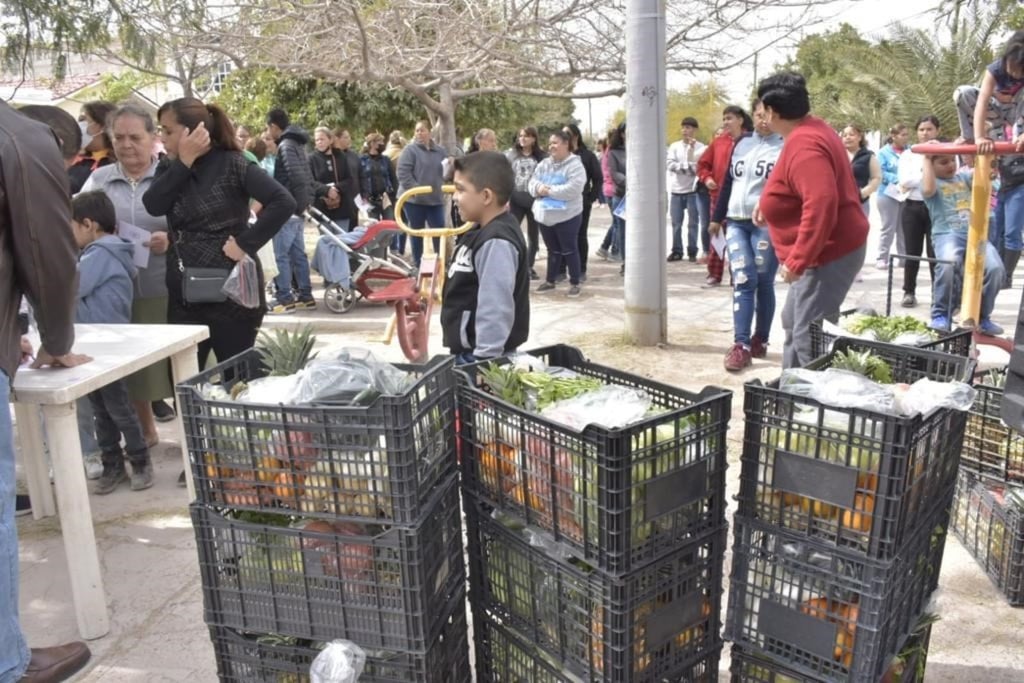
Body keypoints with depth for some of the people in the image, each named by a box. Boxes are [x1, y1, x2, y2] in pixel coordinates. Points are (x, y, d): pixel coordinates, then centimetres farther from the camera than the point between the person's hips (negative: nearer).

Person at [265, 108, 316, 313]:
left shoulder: (286, 146, -12)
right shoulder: (297, 144, 16)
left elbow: (297, 177, -22)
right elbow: (308, 178, 18)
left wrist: (299, 203, -16)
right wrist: (304, 203, 15)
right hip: (297, 209, 9)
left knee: (282, 255, -4)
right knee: (298, 253, 12)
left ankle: (285, 299, -2)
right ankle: (306, 295, 16)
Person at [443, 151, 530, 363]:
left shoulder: (496, 243, -23)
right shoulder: (483, 231, 9)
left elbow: (495, 311, -26)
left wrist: (484, 360, -24)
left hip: (480, 356, -10)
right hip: (467, 351, 10)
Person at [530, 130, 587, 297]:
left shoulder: (575, 165, -11)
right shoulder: (543, 164, 11)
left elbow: (572, 189, -23)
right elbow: (532, 183, 6)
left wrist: (549, 191, -19)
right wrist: (539, 188, -18)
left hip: (567, 216, -6)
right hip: (545, 215, 6)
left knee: (569, 250, 2)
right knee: (552, 250, 17)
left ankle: (575, 283, 12)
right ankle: (550, 281, 28)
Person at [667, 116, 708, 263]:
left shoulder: (701, 147, -1)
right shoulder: (674, 146, 7)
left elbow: (699, 166, -10)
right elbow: (670, 164, -4)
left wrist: (691, 148, -10)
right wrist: (688, 167, -11)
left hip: (693, 190, -3)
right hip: (676, 190, 3)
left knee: (692, 223, 2)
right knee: (676, 223, 5)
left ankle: (692, 252, 7)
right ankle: (676, 251, 12)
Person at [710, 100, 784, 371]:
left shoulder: (786, 146, -2)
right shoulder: (741, 143, 14)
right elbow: (728, 181, 19)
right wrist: (717, 218, 20)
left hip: (767, 224, -4)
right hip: (737, 222, 4)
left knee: (763, 283, 4)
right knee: (742, 281, -5)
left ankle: (760, 340, 18)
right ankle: (741, 345, -8)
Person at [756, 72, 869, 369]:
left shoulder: (803, 145, -24)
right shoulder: (811, 130, 10)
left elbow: (821, 203, -35)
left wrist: (797, 261, -32)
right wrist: (769, 203, 25)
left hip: (828, 254, -11)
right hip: (828, 249, 11)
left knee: (809, 337, -9)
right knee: (793, 323, 20)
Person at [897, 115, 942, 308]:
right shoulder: (908, 154, 8)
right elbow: (904, 181, -5)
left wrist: (916, 179, -13)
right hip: (913, 207, 1)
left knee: (935, 252, -2)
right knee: (912, 252, 5)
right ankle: (909, 292, 14)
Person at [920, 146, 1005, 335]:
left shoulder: (963, 176, 24)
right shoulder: (931, 181, 10)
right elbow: (928, 190, -14)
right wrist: (927, 159, -4)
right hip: (947, 234, -4)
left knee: (995, 267, -22)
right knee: (948, 264, -37)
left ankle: (982, 317, -2)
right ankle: (941, 315, -19)